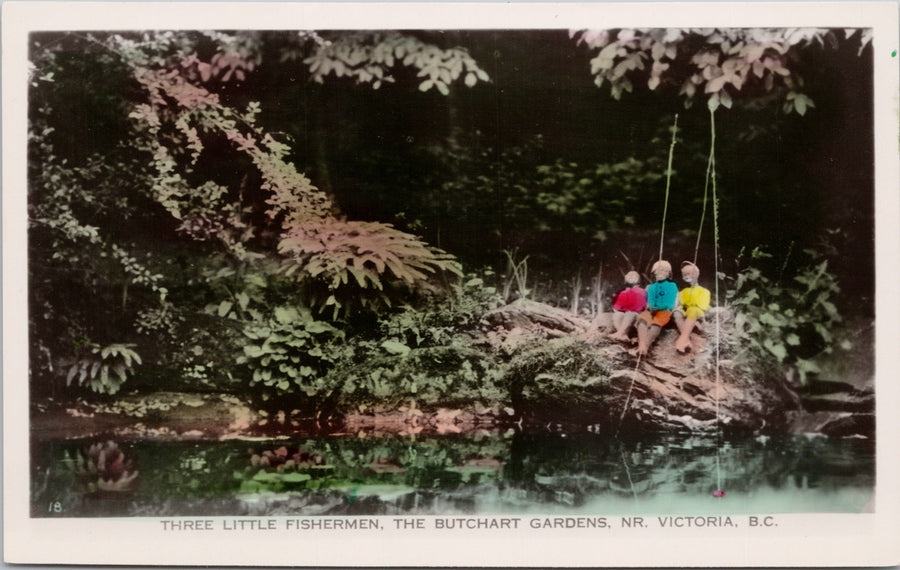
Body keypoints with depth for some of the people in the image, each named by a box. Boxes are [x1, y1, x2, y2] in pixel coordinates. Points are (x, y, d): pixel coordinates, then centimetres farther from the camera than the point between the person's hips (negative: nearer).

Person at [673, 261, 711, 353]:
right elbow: (678, 305, 11)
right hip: (686, 318, 3)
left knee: (693, 310, -36)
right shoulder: (683, 292, 24)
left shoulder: (704, 291, 14)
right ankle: (687, 340, -48)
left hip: (698, 317, -3)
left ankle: (683, 338, -54)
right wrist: (679, 308, -10)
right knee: (677, 312, -30)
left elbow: (703, 307, 1)